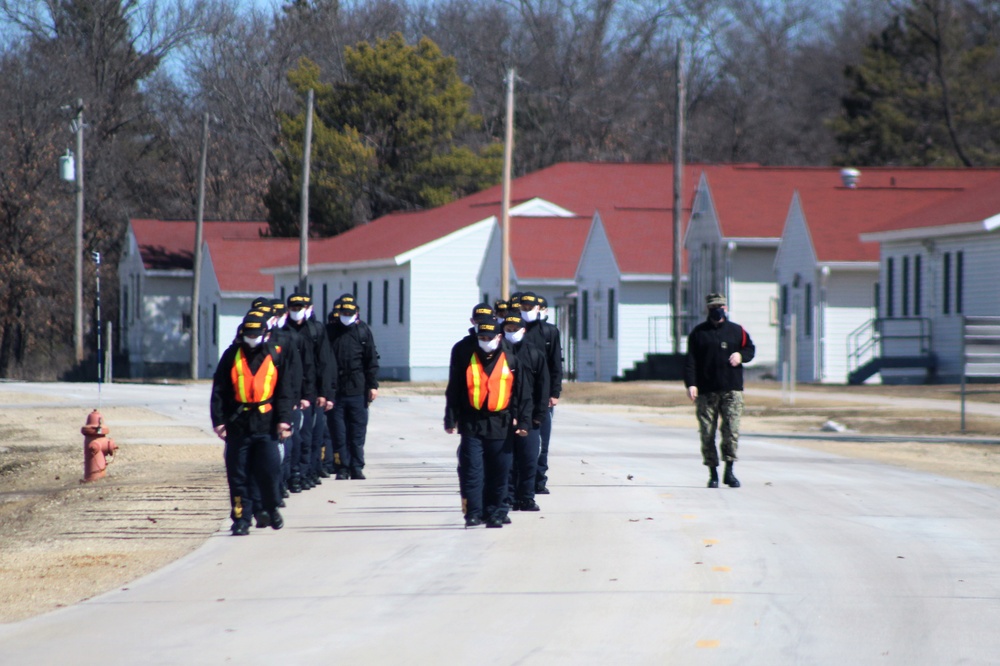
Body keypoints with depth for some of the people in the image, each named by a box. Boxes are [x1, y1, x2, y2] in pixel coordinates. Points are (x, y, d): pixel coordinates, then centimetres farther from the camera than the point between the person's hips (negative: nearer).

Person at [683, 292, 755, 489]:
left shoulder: (737, 331, 10)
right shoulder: (698, 333, 7)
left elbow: (750, 349, 20)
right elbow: (690, 360, 3)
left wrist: (741, 355, -4)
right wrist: (691, 384, -9)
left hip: (732, 390, 0)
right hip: (706, 391, 0)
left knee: (732, 430, -9)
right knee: (707, 434, -1)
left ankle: (729, 471, 2)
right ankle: (713, 473, 7)